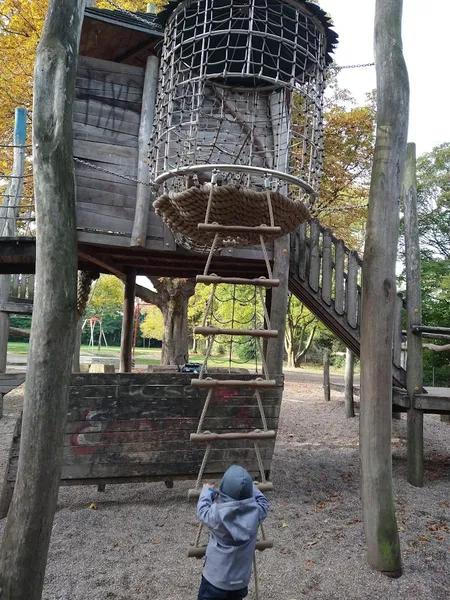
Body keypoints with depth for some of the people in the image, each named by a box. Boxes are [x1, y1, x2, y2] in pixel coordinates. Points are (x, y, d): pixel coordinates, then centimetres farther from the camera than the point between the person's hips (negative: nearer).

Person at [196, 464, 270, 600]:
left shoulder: (217, 513, -26)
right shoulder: (256, 511, -19)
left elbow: (202, 512, -3)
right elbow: (264, 502, 5)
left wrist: (207, 492, 11)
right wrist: (249, 487, 13)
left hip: (216, 578, -3)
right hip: (241, 578, 3)